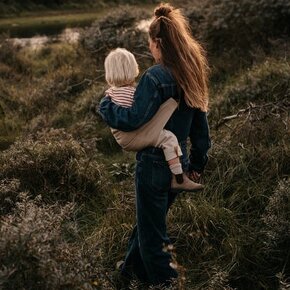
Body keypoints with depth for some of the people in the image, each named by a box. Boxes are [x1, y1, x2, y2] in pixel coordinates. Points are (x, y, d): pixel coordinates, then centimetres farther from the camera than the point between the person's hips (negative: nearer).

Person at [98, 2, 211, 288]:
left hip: (154, 165, -8)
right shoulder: (192, 76, 4)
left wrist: (105, 104, -9)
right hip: (178, 165, 8)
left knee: (152, 234, 9)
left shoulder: (155, 77, -20)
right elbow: (201, 127, 9)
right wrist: (197, 163, 18)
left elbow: (132, 119, -27)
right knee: (148, 222, 25)